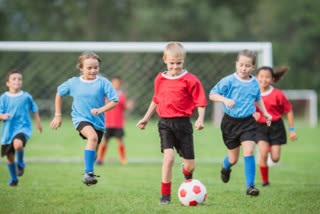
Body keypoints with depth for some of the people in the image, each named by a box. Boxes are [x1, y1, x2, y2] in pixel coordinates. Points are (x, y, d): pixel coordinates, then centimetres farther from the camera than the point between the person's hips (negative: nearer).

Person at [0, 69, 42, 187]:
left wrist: (38, 122, 20)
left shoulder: (26, 96, -1)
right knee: (9, 156, 9)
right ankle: (13, 179, 35)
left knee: (18, 144, -34)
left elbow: (34, 109, 16)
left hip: (23, 127, -2)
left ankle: (20, 163, -2)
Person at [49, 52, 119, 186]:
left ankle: (88, 175, 41)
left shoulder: (103, 83, -5)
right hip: (80, 118, -2)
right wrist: (58, 115, 15)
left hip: (98, 121, 2)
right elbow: (59, 94, 17)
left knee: (93, 150, 13)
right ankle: (88, 172, -35)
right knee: (93, 136, -32)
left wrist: (101, 110, -24)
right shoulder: (73, 83, 0)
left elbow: (114, 101, -7)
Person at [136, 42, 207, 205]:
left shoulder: (190, 80, -6)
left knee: (190, 165, 5)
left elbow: (200, 101, -3)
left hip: (183, 123, -1)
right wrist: (146, 118, 26)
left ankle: (187, 172, 45)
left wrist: (200, 118, -17)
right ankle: (165, 195, -8)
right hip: (165, 123, 1)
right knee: (168, 156, -19)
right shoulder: (160, 79, 6)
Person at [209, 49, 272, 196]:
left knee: (248, 152, -16)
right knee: (233, 158, 8)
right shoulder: (229, 81, -10)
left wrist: (265, 113, 16)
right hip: (230, 122, -2)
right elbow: (212, 94, -10)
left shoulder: (255, 83, 4)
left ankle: (250, 186, -9)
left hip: (248, 122, 2)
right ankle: (225, 167, 46)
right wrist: (225, 99, -27)